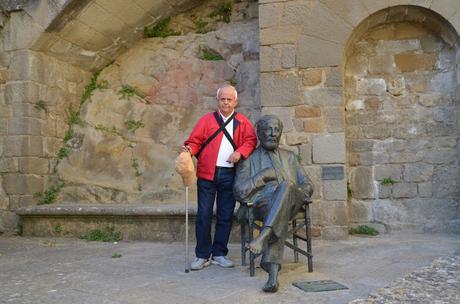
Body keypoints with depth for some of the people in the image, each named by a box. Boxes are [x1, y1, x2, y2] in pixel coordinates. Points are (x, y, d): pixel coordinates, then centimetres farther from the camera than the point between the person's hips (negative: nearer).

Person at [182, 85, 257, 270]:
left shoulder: (242, 122, 10)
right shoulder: (207, 120, 7)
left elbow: (251, 140, 3)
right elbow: (195, 140, 1)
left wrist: (240, 152, -14)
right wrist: (189, 149, -20)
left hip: (229, 175, 1)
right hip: (207, 174, -1)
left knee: (225, 215, 8)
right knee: (204, 215, 0)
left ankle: (219, 254, 20)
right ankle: (203, 255, 12)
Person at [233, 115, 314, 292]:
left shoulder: (288, 157, 29)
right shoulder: (249, 159, 19)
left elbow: (307, 185, 21)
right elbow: (239, 190, 4)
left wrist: (292, 189, -3)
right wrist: (264, 175, -4)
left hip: (290, 202, 2)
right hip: (263, 203, -1)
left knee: (286, 186, -36)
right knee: (277, 212, -39)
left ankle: (263, 235, -49)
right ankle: (273, 273, -48)